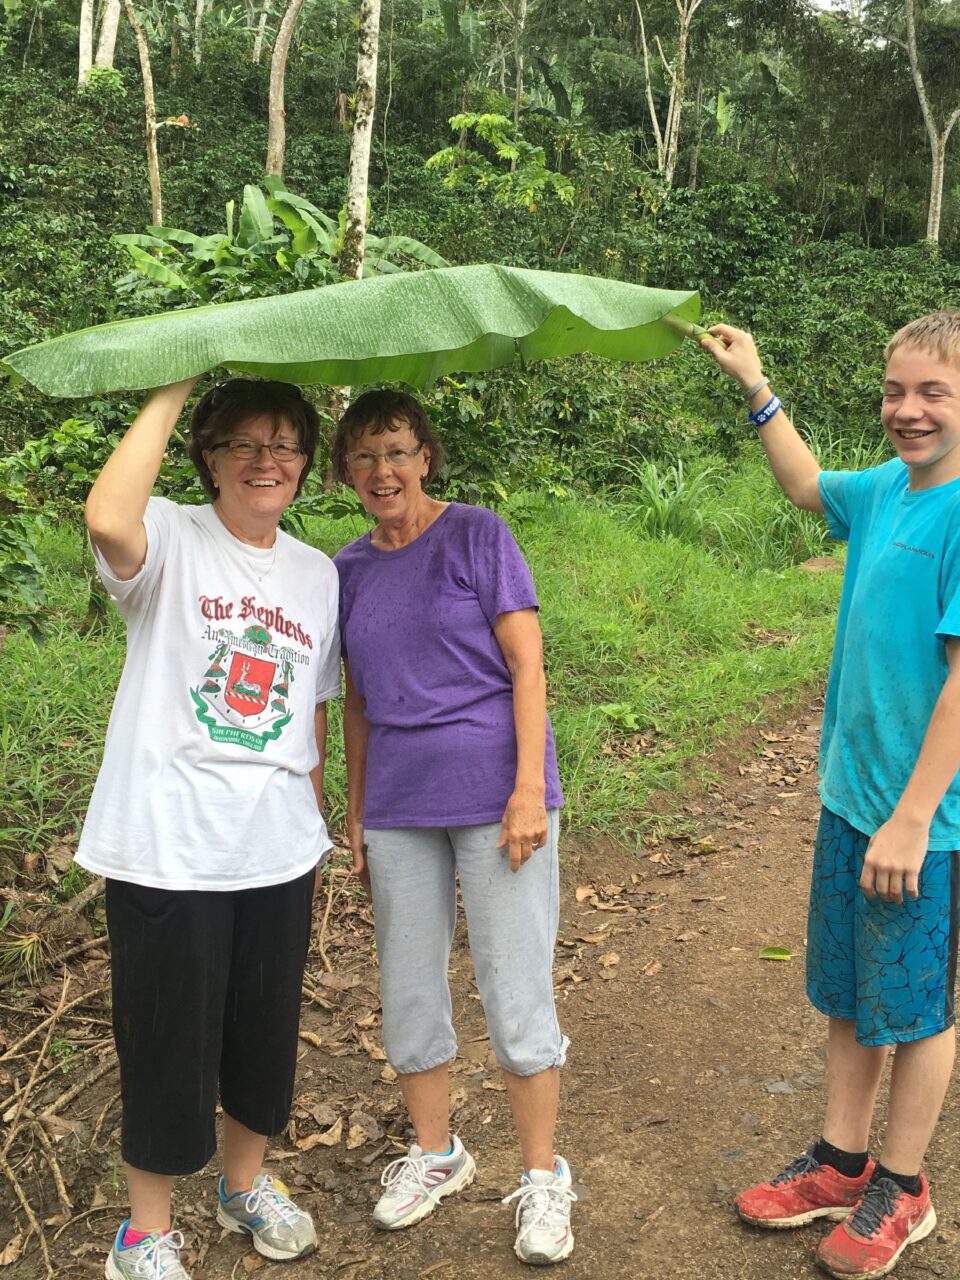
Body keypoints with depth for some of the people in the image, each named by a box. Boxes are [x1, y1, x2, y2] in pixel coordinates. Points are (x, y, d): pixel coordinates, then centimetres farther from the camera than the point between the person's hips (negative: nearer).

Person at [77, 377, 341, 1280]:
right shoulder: (172, 542, -8)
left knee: (266, 1029, 18)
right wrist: (171, 391, -23)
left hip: (278, 850, 5)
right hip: (165, 848, -5)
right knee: (169, 1039, 7)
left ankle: (246, 1185, 43)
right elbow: (109, 520, -33)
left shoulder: (317, 573, 9)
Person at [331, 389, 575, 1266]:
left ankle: (542, 1178, 19)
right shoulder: (350, 568, 9)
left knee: (517, 994, 1)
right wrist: (356, 814, 13)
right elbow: (358, 702, 14)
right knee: (408, 989, 13)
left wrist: (529, 791, -15)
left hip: (492, 794, -4)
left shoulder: (478, 536, -5)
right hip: (398, 808, 5)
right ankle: (435, 1153, 34)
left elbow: (528, 668, -8)